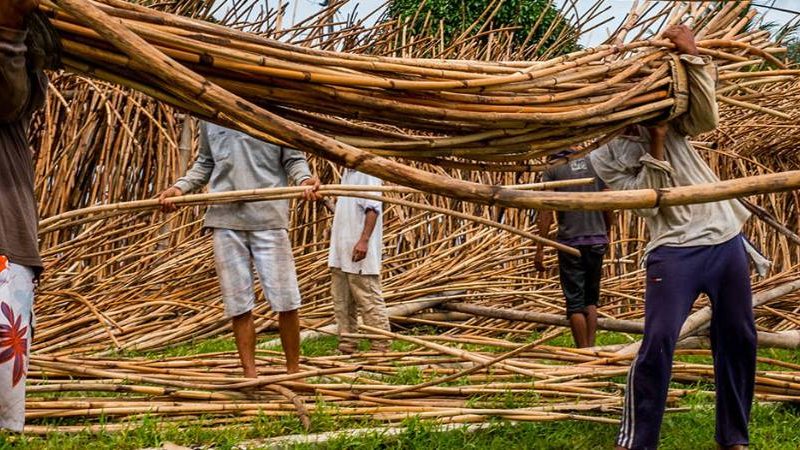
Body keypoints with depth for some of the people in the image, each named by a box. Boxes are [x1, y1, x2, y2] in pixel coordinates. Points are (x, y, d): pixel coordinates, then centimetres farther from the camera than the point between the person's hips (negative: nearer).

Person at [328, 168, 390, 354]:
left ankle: (380, 347, -2)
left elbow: (372, 208, -20)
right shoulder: (347, 172, 16)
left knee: (370, 301, -6)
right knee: (342, 301, 12)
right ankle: (346, 346, 19)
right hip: (341, 251, 10)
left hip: (359, 249, -10)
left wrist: (364, 240, -27)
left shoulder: (367, 171, -12)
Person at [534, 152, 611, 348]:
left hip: (570, 241, -3)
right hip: (597, 240, 3)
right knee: (591, 298, 14)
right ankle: (591, 348, 7)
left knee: (575, 302, 2)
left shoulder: (552, 170, 0)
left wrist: (540, 249, -5)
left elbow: (546, 212, -6)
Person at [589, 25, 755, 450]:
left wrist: (691, 56, -17)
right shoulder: (605, 157, 1)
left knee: (738, 339, 9)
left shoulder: (667, 118, 10)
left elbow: (708, 117, -10)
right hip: (675, 251, -4)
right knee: (657, 345, -13)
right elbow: (647, 201, -10)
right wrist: (656, 145, -14)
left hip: (726, 239, 4)